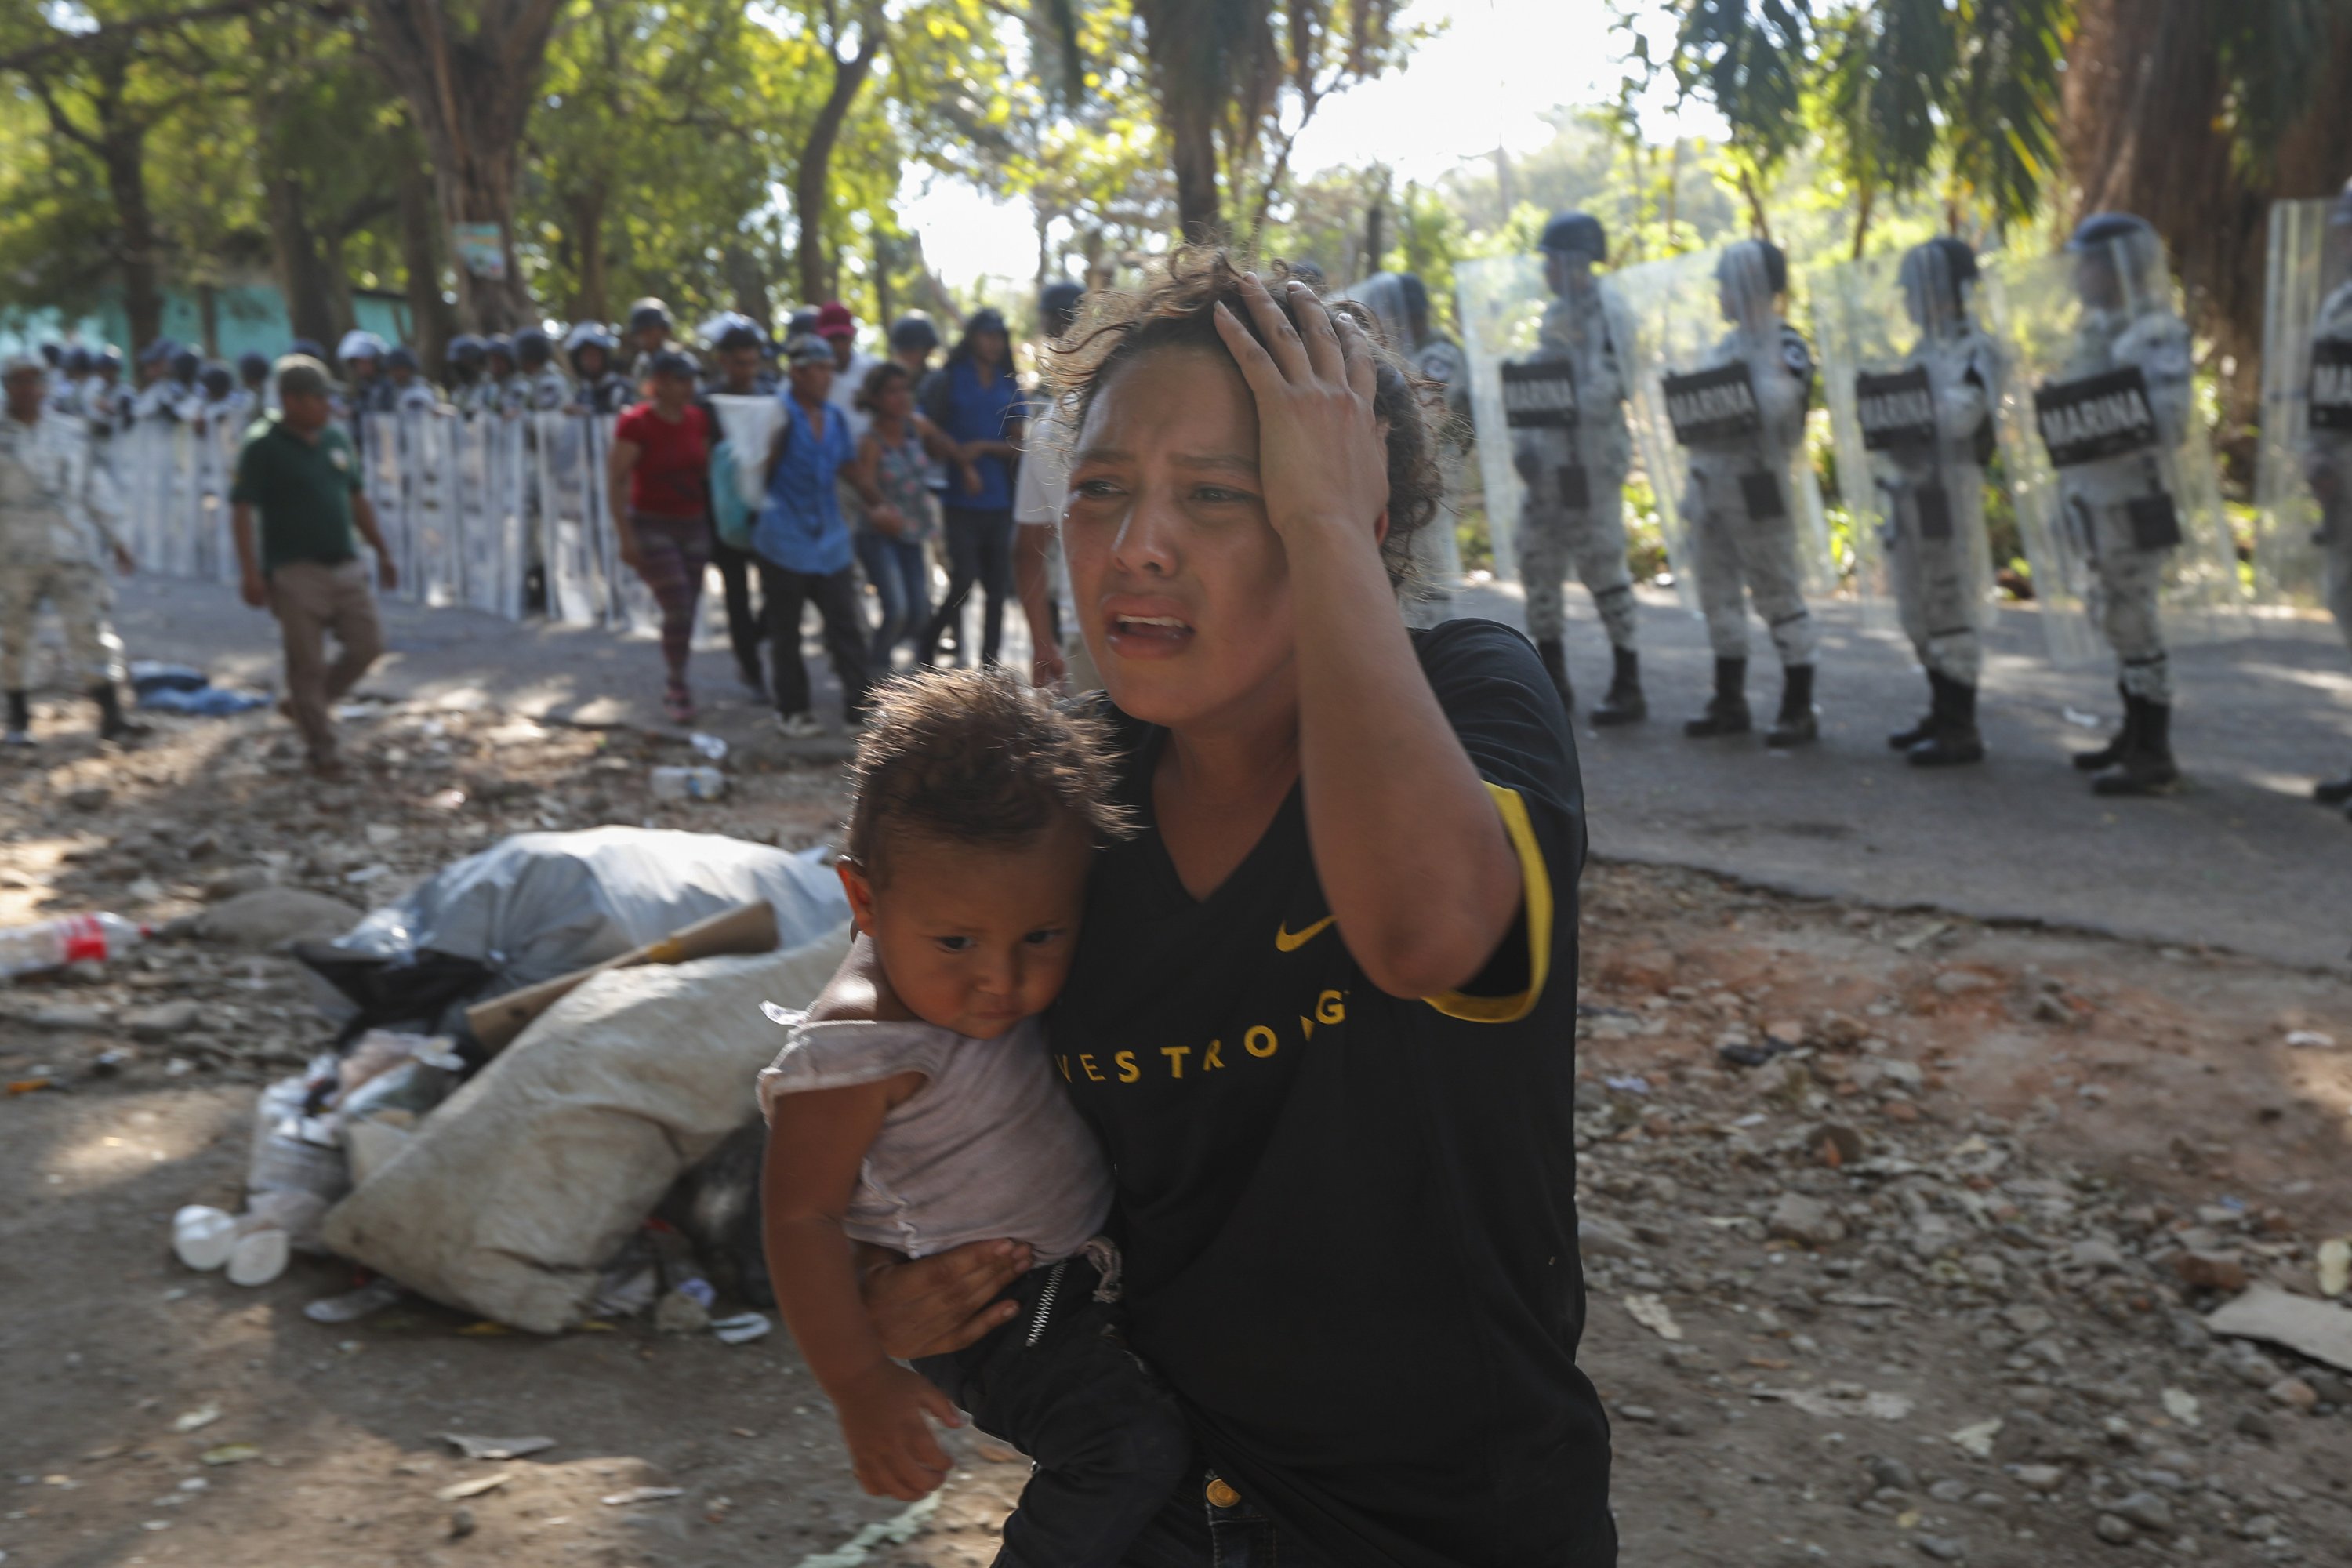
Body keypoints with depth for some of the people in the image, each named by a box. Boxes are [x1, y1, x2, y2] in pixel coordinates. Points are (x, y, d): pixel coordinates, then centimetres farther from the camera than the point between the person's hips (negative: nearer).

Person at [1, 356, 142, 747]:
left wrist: (113, 536, 12)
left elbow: (94, 485, 15)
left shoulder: (71, 431, 10)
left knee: (89, 628, -5)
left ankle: (111, 717, -6)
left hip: (74, 550, 1)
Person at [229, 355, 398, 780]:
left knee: (368, 642, 3)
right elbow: (241, 512, -10)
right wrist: (251, 573, -16)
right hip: (295, 571, -6)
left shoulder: (336, 436, 10)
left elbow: (357, 498, 18)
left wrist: (382, 552, 18)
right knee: (307, 662, 0)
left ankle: (304, 705, 25)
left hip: (344, 565, 6)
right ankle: (322, 749, 12)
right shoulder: (262, 446, -9)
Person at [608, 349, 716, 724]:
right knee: (678, 610, -12)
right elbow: (616, 481, -13)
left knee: (686, 612, 6)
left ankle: (675, 689, 22)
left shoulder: (698, 419, 4)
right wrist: (625, 536, -17)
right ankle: (678, 686, 5)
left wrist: (713, 519, 8)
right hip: (652, 526, -5)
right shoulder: (636, 423, -13)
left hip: (693, 524, 5)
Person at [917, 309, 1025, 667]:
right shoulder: (948, 382, 3)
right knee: (963, 581, -11)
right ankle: (929, 641, 13)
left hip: (1000, 503, 4)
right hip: (961, 502, -4)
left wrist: (982, 447, -10)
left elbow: (1017, 446, 7)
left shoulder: (1010, 388, 11)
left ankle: (989, 665, 12)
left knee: (997, 590, 4)